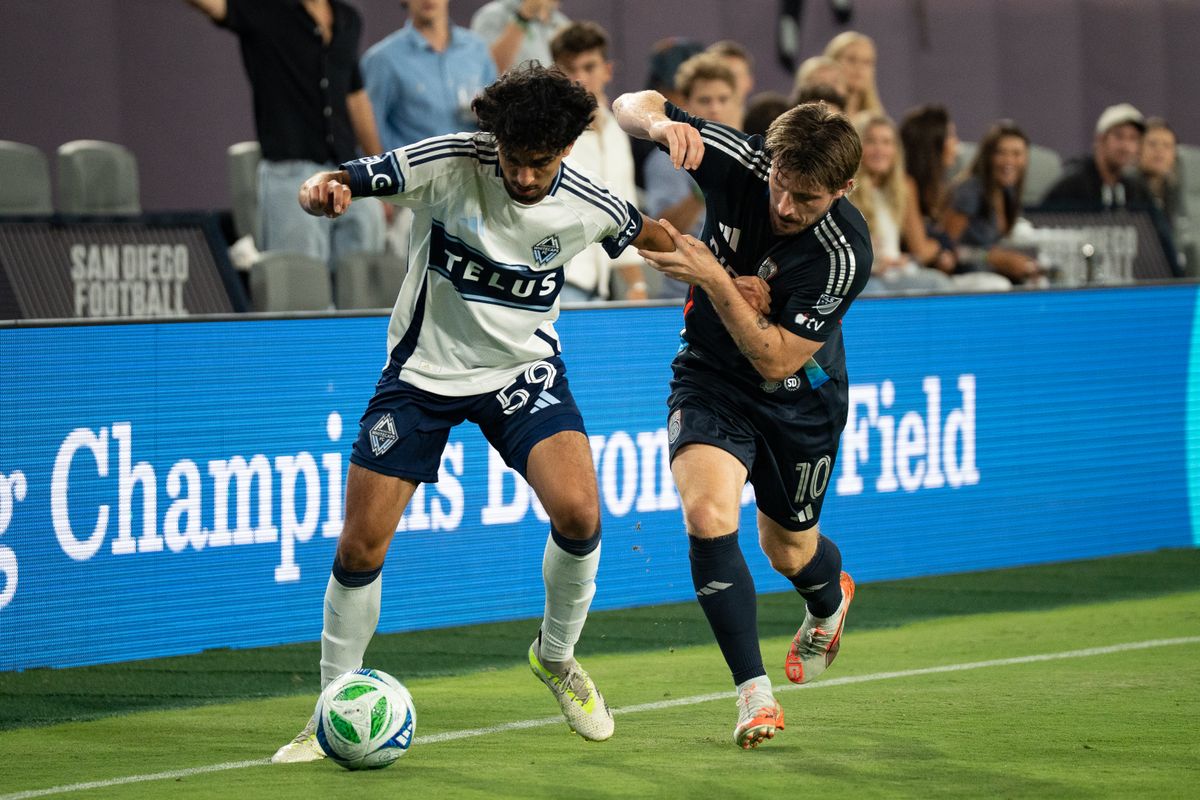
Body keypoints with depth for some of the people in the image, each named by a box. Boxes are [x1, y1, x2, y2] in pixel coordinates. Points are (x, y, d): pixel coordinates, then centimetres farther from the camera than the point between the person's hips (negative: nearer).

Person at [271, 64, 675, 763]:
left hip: (523, 372, 1)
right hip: (423, 371, -1)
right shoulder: (449, 164, -20)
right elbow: (344, 185, -25)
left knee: (578, 515, -23)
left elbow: (649, 234, 10)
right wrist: (323, 190, -47)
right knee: (360, 550, -5)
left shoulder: (587, 206, -12)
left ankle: (556, 657, 7)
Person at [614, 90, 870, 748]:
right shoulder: (740, 163, -23)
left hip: (799, 398, -1)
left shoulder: (845, 254, -31)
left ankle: (829, 603, 57)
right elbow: (633, 104, -14)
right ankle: (753, 691, -14)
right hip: (712, 377, 1)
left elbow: (776, 358, -30)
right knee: (708, 517, -24)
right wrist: (657, 120, -39)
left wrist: (712, 276, -40)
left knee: (790, 550, 18)